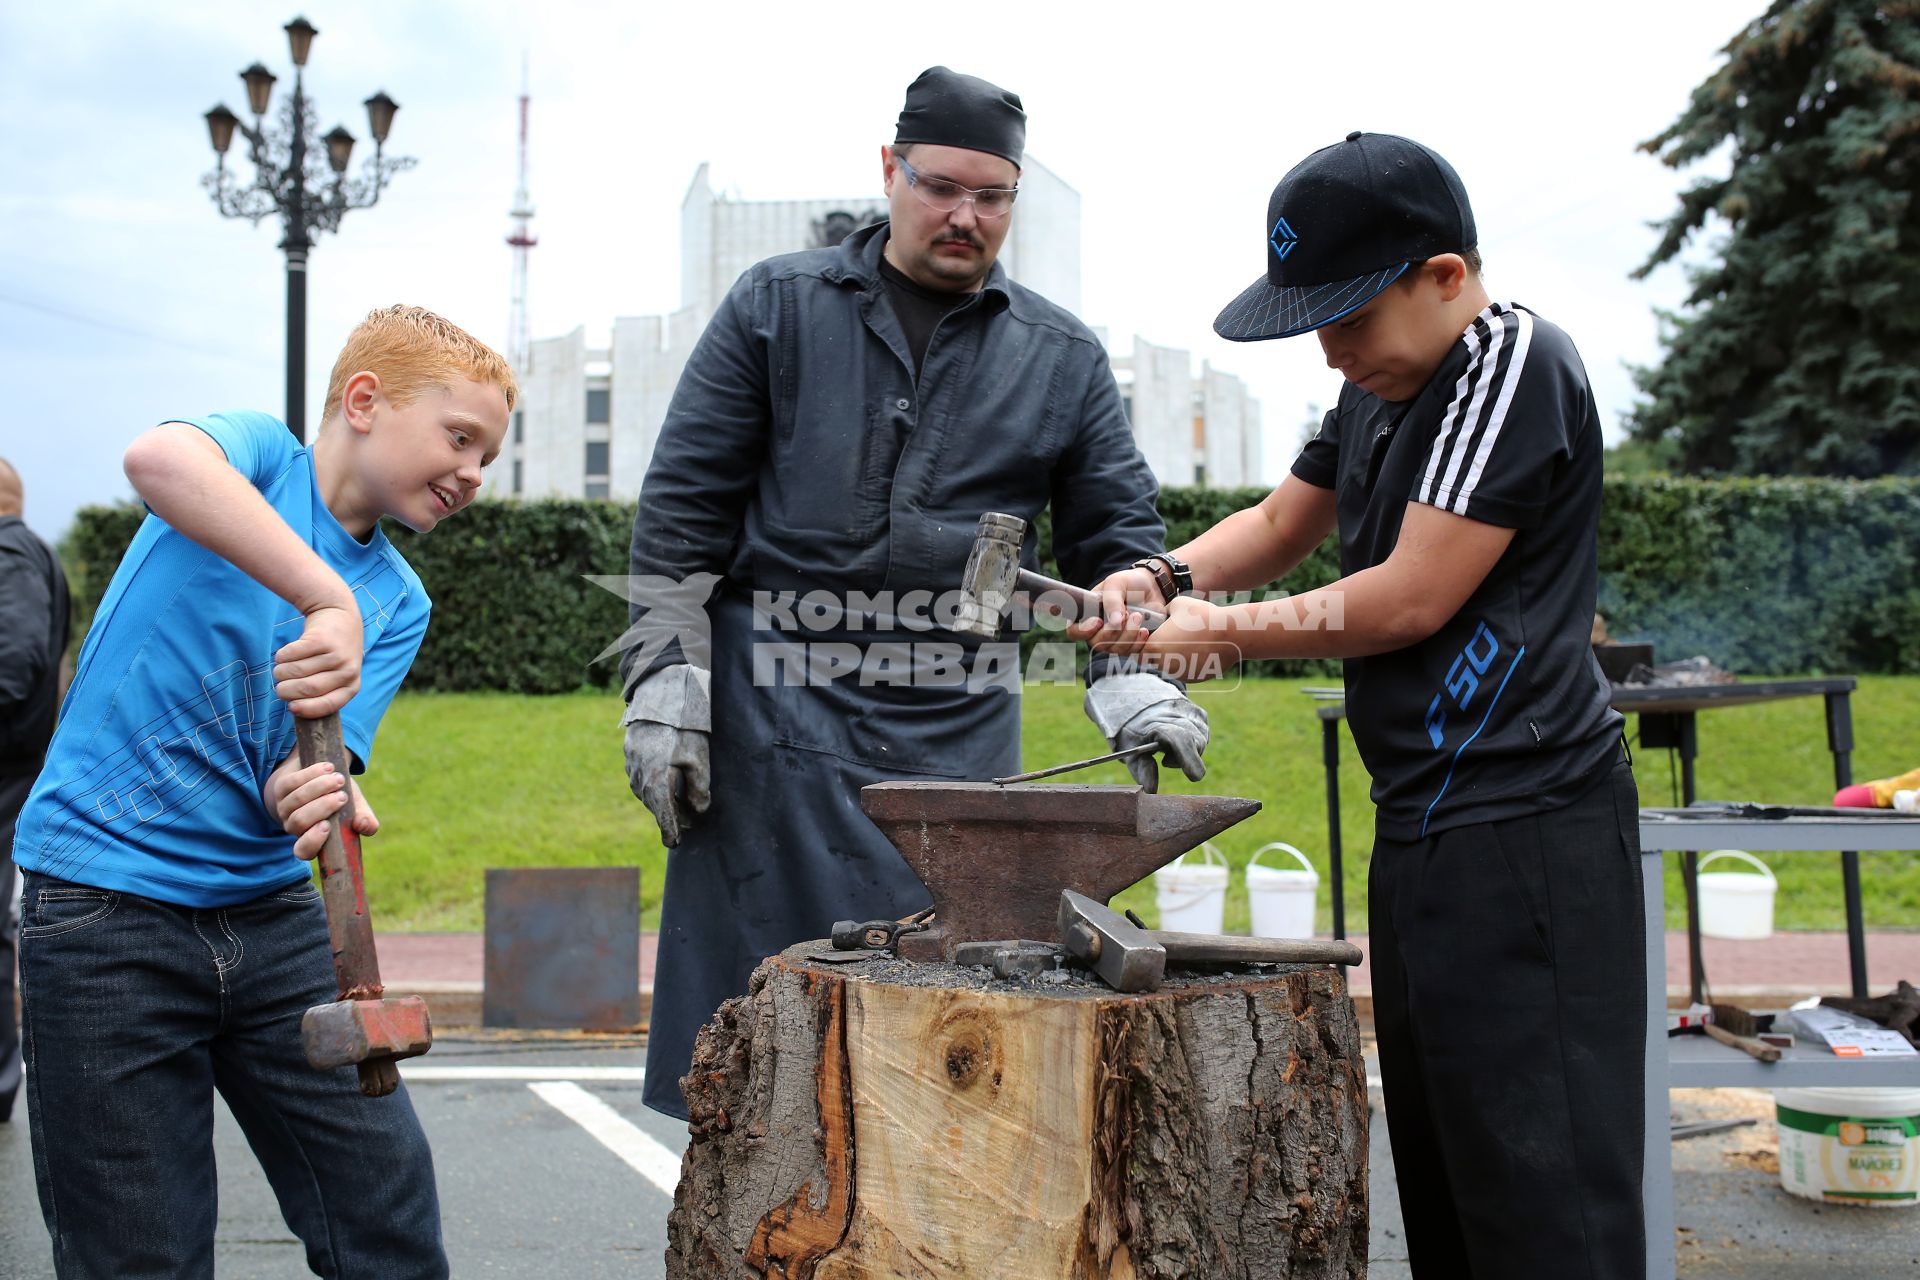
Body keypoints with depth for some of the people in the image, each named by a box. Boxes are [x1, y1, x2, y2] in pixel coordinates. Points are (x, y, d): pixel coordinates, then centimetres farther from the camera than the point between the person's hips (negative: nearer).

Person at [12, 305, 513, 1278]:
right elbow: (159, 459, -30)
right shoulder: (258, 451, -4)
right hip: (105, 908, -5)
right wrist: (329, 600, -34)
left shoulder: (399, 601, 10)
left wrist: (313, 796, -26)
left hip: (272, 912, 6)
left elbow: (312, 765, -3)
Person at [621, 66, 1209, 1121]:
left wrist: (1134, 684, -5)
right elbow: (682, 507, 4)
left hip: (961, 728, 2)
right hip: (777, 711, -1)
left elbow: (1116, 539, 12)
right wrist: (663, 687, -4)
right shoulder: (778, 306, 7)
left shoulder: (1063, 358, 12)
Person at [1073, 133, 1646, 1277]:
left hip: (1519, 826, -10)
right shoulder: (1382, 391, 17)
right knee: (1441, 1176, 14)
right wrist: (1169, 575, 6)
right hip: (1428, 827, 10)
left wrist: (1220, 630, -6)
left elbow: (1411, 597, -16)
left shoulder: (1514, 362, -12)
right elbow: (1282, 523, 26)